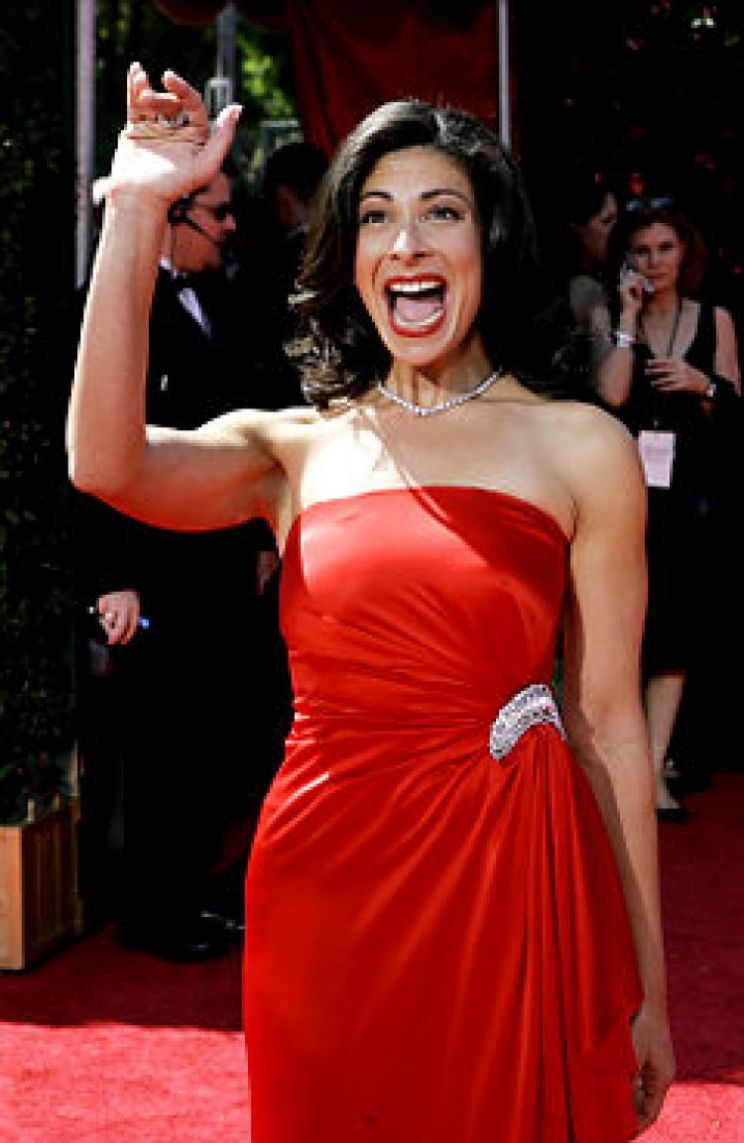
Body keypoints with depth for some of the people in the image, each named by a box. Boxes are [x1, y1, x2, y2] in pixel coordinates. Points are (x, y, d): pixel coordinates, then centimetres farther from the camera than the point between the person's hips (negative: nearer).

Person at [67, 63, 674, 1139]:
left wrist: (649, 989, 1)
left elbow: (609, 724, 0)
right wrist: (137, 207, -16)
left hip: (515, 889, -1)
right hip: (326, 893, 2)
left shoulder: (581, 447, 2)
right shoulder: (293, 450, 6)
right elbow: (106, 464, -15)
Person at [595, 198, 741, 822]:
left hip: (688, 494, 2)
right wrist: (629, 318, -9)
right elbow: (610, 395, -11)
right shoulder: (611, 319, 4)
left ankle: (655, 768, 5)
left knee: (674, 630, 2)